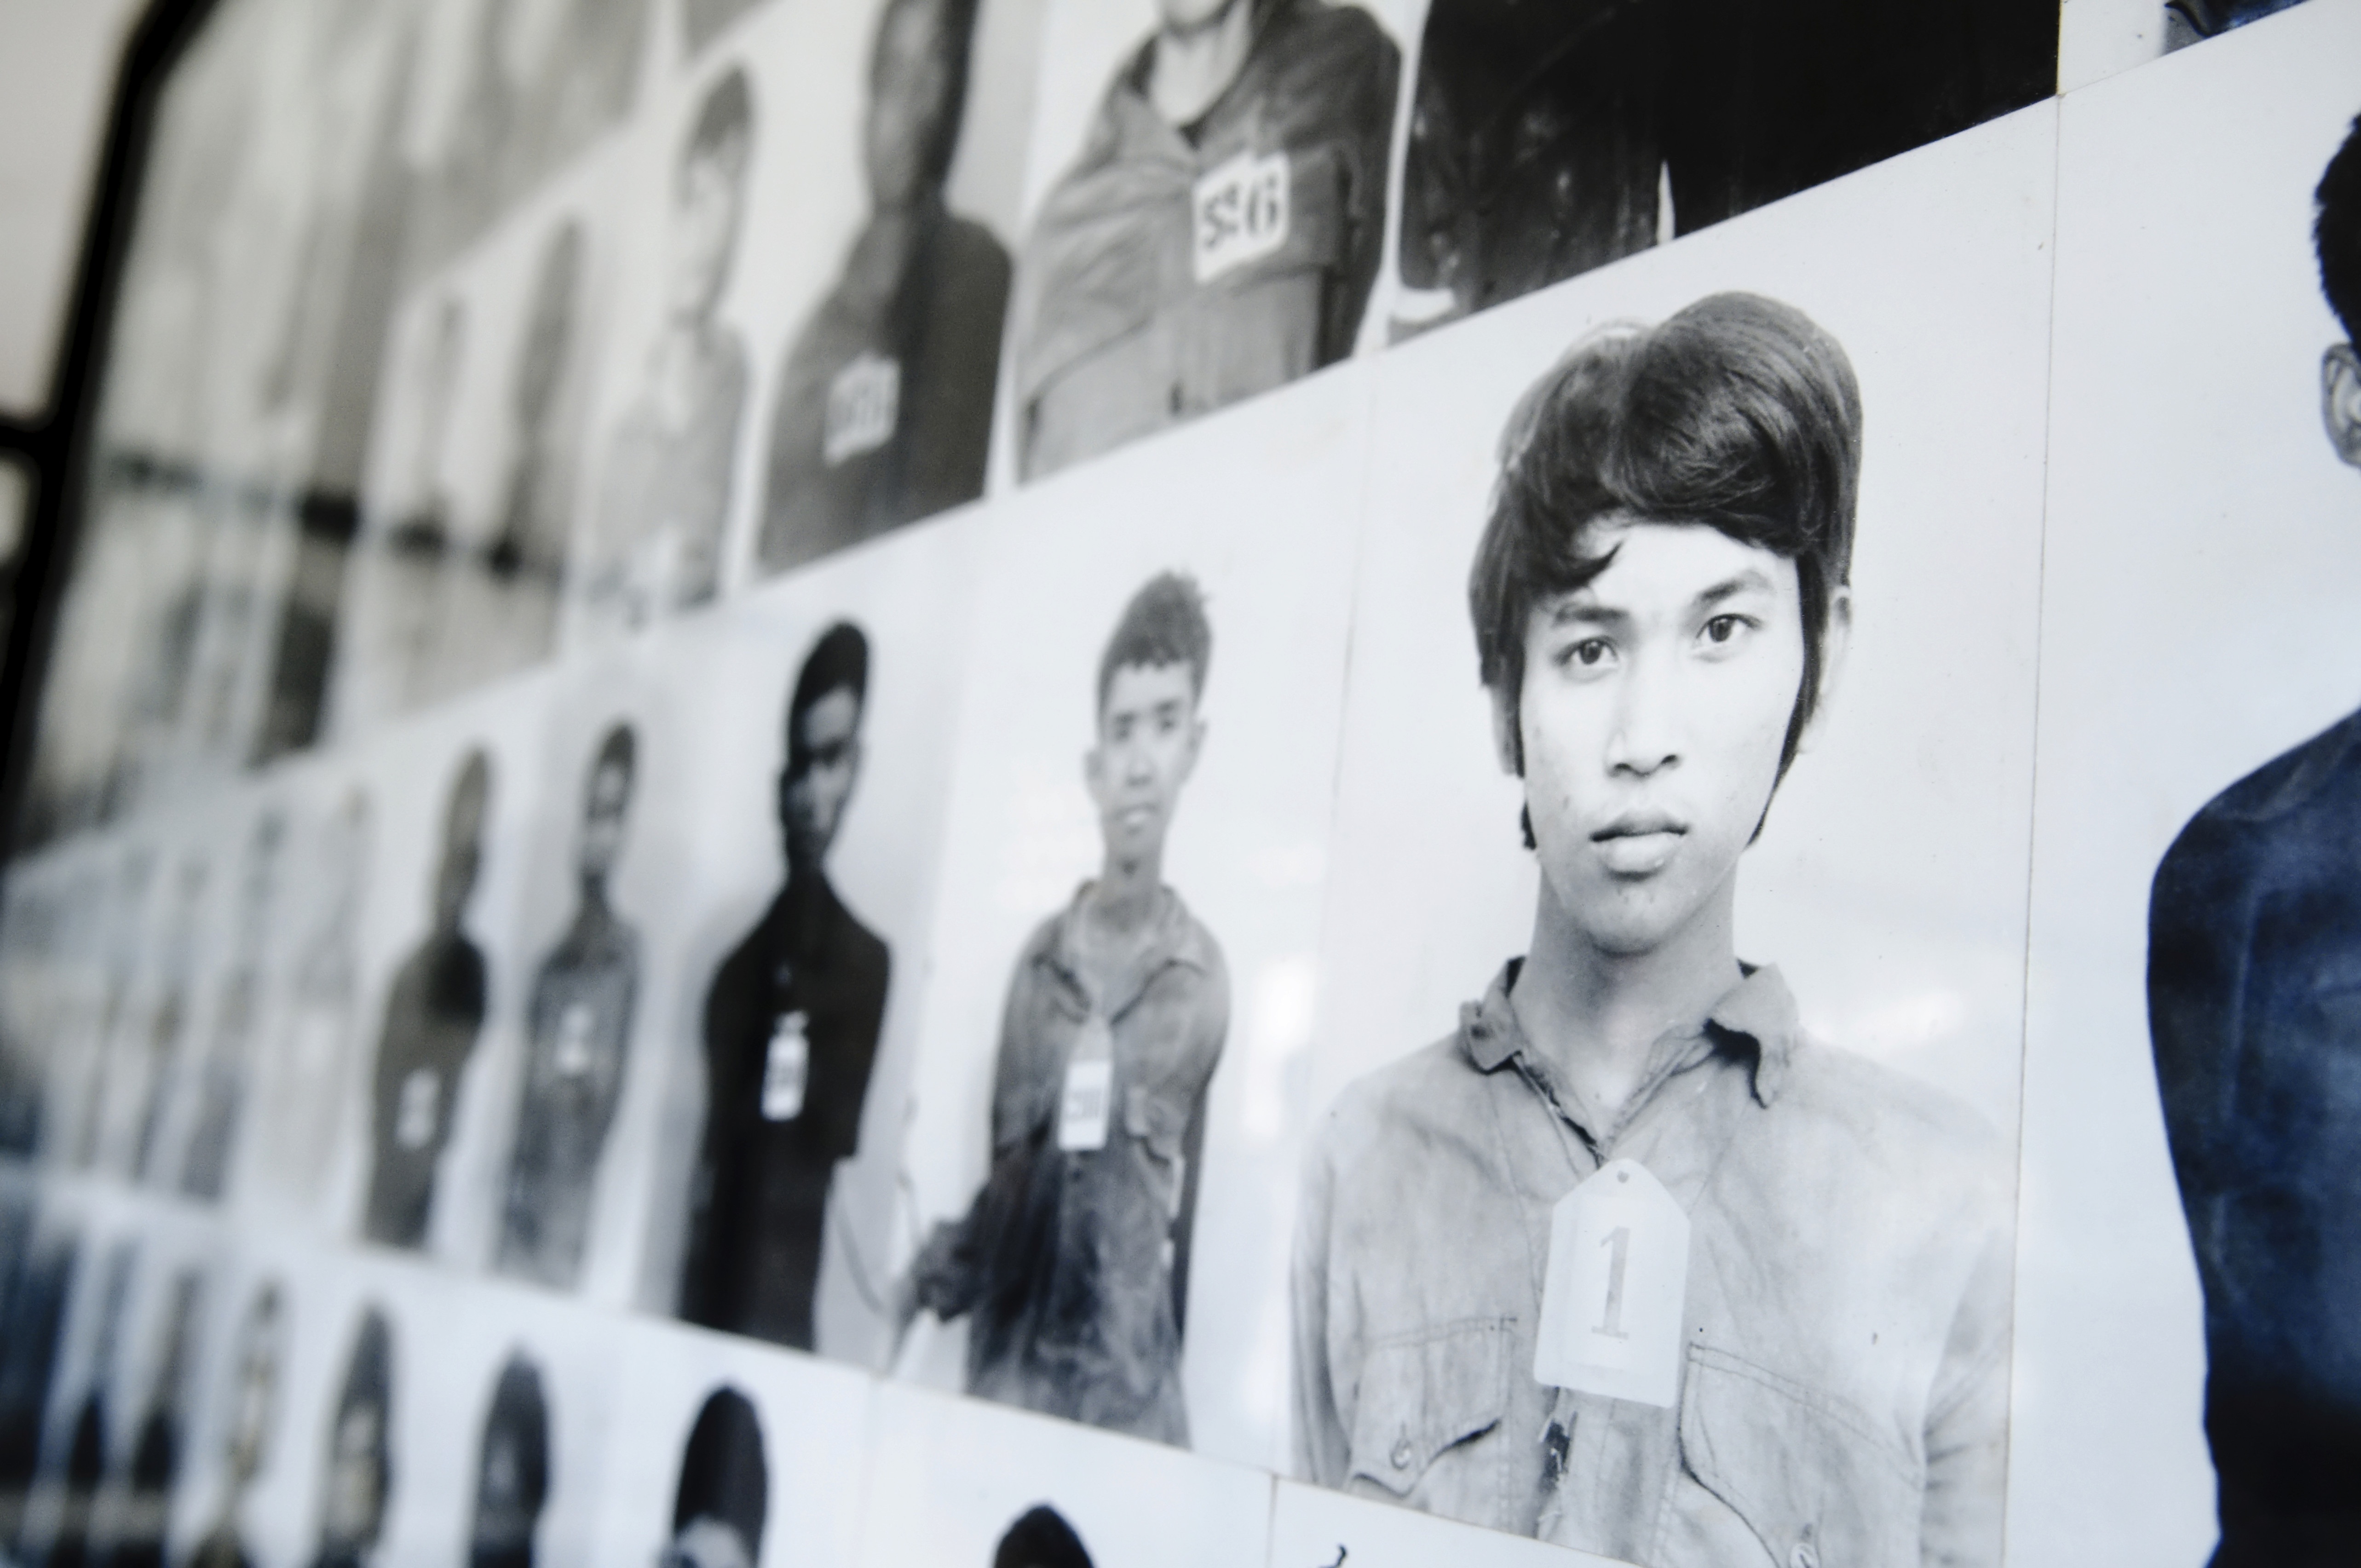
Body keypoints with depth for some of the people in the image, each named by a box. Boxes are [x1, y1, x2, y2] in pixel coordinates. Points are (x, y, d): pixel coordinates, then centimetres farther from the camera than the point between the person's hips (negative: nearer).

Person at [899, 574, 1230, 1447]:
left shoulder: (1203, 977, -6)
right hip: (1009, 1360, 3)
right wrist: (937, 1276, -2)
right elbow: (1005, 1174, 10)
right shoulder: (1039, 957, 4)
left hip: (1133, 1382, -3)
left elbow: (1191, 1216, -2)